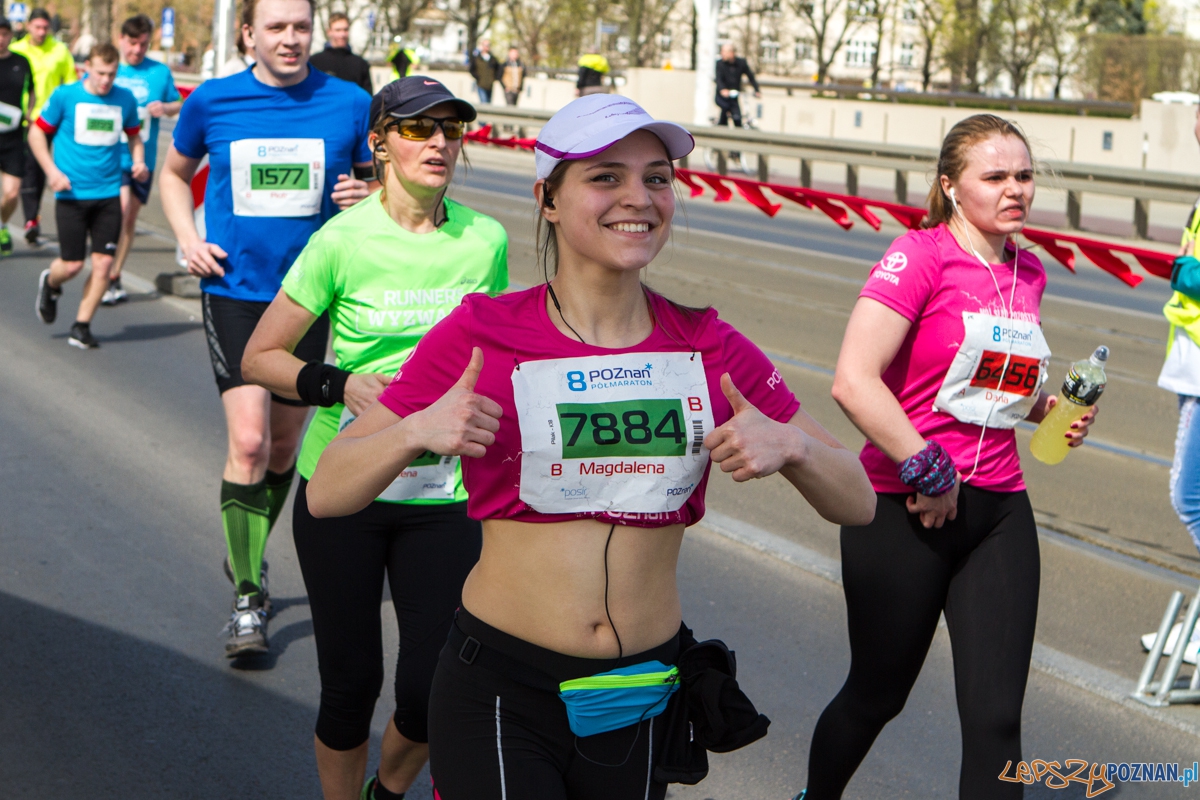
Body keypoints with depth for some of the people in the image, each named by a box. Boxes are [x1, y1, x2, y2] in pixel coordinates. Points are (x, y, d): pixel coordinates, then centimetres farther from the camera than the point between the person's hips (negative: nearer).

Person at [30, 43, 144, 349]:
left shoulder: (125, 99, 4)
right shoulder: (65, 96, -4)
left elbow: (134, 136, 21)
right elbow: (37, 132, 4)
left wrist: (139, 161, 1)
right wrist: (52, 171, -8)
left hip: (109, 194, 3)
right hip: (71, 194, -2)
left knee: (103, 262, -4)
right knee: (72, 265, -3)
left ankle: (82, 325, 11)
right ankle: (50, 283, 34)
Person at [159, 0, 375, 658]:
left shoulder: (349, 104, -2)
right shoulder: (212, 102, -1)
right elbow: (175, 173, 16)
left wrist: (364, 197, -14)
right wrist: (188, 239, 0)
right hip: (234, 289, -2)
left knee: (284, 445, 13)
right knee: (248, 442, -14)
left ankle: (247, 555, 38)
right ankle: (247, 596, -4)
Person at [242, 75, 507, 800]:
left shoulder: (486, 239, 1)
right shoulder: (344, 240, -8)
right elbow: (259, 357, -3)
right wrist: (344, 385, -18)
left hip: (442, 496, 2)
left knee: (434, 691, -3)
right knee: (351, 682, 4)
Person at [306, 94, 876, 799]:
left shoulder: (710, 350, 1)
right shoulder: (482, 335, -6)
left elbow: (858, 504, 4)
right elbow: (326, 494, -6)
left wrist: (789, 444, -15)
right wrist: (416, 431, -24)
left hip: (643, 700, 3)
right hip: (501, 692, -3)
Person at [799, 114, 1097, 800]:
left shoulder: (1029, 273, 9)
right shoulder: (920, 255, -12)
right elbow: (853, 381, -23)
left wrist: (1053, 409, 6)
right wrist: (928, 473, -18)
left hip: (1000, 511, 5)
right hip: (906, 510, -5)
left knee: (997, 718, -1)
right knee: (877, 695, 13)